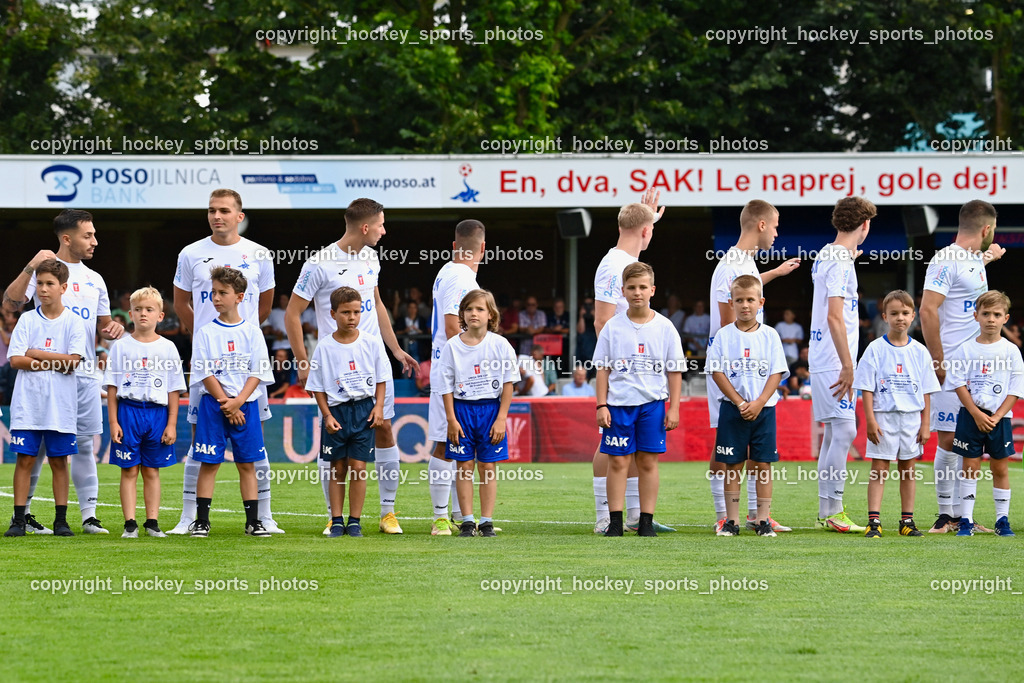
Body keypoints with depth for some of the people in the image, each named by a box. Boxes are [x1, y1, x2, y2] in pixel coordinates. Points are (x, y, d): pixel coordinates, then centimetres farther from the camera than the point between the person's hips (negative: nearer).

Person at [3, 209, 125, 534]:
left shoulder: (94, 279, 18)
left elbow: (103, 324, 25)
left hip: (86, 372, 5)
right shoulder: (42, 269, -1)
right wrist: (30, 269, -23)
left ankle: (89, 514, 7)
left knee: (85, 444, 5)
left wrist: (114, 328, 2)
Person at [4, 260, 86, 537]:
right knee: (25, 459, -1)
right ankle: (19, 519, 2)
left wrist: (36, 354, -7)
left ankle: (61, 520, 8)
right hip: (27, 403, 1)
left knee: (58, 460, 3)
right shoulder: (27, 320, 6)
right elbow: (15, 360, -4)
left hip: (60, 406, -1)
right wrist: (55, 362, -10)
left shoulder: (74, 322, 2)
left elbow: (73, 360, -10)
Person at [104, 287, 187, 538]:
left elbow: (174, 390, 6)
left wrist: (172, 424, 0)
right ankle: (130, 523, 1)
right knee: (129, 470, -1)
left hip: (157, 412, 1)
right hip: (128, 410, -1)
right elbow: (112, 387, 3)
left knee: (152, 471, 5)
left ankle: (152, 522, 10)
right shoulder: (121, 346, 3)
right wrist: (113, 422, -4)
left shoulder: (167, 348, 5)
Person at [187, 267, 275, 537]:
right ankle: (201, 521, 1)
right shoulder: (205, 333, 2)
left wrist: (238, 401, -13)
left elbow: (257, 373, -1)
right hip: (213, 403, -1)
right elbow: (205, 374, -3)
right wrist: (226, 404, -12)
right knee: (209, 462, -2)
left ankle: (253, 521, 6)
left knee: (247, 463, 3)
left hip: (246, 404, 1)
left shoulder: (252, 332, 4)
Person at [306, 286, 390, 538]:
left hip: (363, 410, 0)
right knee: (338, 468, 5)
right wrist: (327, 415, -6)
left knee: (358, 467, -4)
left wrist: (378, 407, -4)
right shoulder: (324, 347, -2)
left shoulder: (371, 343, 1)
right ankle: (337, 521, 12)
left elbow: (381, 379, 8)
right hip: (336, 411, 0)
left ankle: (355, 521, 3)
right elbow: (318, 387, 2)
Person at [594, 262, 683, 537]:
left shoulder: (664, 328, 2)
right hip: (618, 403, 0)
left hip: (652, 403, 0)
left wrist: (673, 408, 1)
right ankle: (615, 521, 3)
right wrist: (601, 406, -1)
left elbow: (675, 371, 5)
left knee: (648, 461, 2)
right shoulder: (612, 328, 3)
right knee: (618, 461, -1)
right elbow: (603, 369, 6)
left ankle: (646, 521, 8)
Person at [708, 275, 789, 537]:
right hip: (732, 409, 0)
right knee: (732, 465, 1)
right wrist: (739, 402, -11)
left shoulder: (769, 335, 3)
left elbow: (777, 372, 0)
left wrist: (759, 403, -12)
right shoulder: (723, 336, 2)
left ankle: (762, 520, 5)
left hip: (764, 409, 0)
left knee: (763, 463, 0)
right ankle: (731, 520, 6)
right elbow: (717, 372, -3)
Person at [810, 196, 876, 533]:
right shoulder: (840, 261, -15)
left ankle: (826, 511, 14)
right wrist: (847, 366, -22)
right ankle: (832, 511, -13)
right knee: (844, 431, -12)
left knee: (834, 433, 12)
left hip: (825, 362, 10)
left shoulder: (827, 256, 15)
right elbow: (834, 317, -22)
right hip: (833, 362, -10)